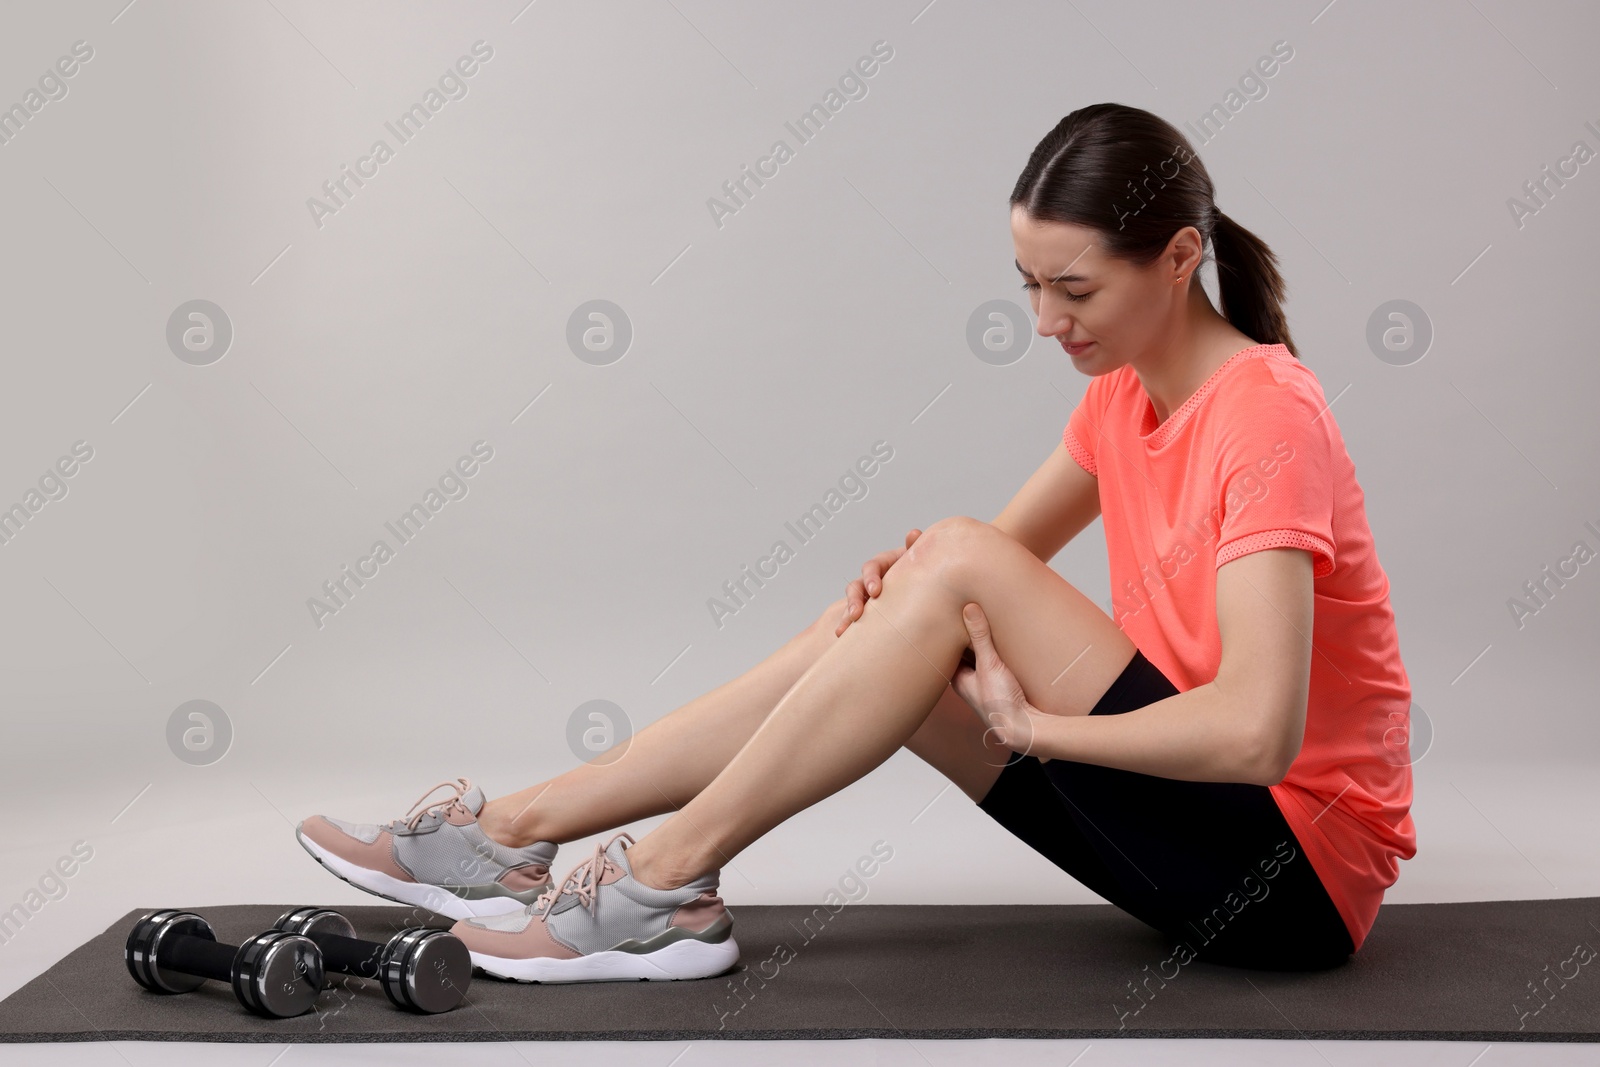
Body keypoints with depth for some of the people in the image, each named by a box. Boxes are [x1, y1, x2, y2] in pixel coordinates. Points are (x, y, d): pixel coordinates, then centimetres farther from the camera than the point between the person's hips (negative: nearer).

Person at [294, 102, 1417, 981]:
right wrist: (911, 587, -9)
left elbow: (1257, 731, -32)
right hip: (1206, 827, 8)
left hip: (1298, 866, -8)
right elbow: (1012, 543, 14)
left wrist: (1029, 720, -22)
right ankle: (514, 832, -1)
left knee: (957, 567, -22)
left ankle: (667, 881, -14)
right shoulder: (1125, 390, 5)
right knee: (874, 631, -5)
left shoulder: (1268, 419, -22)